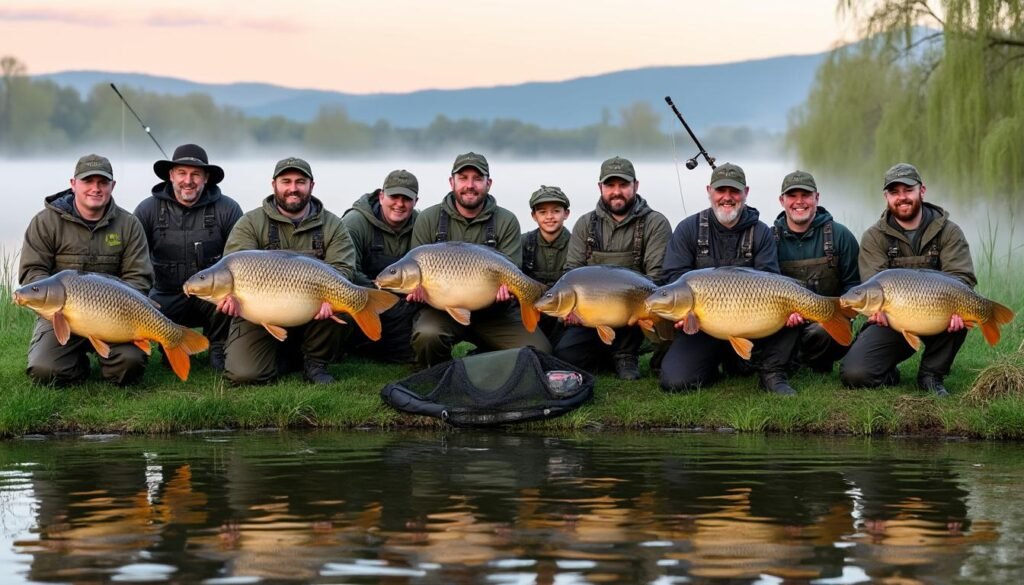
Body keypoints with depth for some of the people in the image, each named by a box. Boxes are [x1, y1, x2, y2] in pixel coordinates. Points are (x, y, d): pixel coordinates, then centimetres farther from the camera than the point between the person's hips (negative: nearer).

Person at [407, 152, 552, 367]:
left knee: (540, 351, -18)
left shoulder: (506, 221, 1)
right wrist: (418, 289, -22)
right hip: (443, 309, -1)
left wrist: (504, 286, -28)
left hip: (493, 312, 1)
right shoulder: (428, 220, 2)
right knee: (427, 335, -35)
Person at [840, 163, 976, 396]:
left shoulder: (949, 232, 1)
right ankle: (889, 375, 14)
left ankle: (932, 375, -10)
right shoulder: (874, 237, 1)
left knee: (960, 313, -35)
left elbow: (961, 277, -13)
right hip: (891, 320, -1)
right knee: (854, 374, -24)